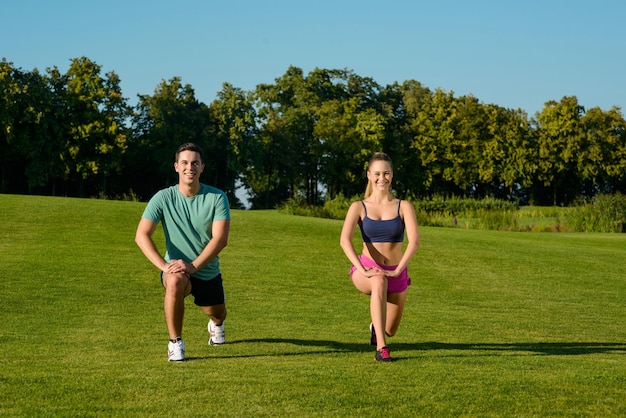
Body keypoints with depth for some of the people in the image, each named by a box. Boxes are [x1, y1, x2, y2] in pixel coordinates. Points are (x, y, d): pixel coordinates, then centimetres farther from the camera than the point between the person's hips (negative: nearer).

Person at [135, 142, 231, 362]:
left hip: (208, 272, 2)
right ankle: (175, 343, -18)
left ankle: (216, 325, 61)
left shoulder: (217, 197, -12)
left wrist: (193, 265, -33)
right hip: (177, 269, -2)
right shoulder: (163, 198, -12)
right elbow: (141, 235, -16)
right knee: (174, 283, -37)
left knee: (217, 314, 18)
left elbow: (220, 239, -21)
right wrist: (163, 265, -30)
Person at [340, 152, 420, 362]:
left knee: (390, 330, 12)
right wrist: (363, 271, -30)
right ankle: (381, 348, -39)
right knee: (379, 282, -39)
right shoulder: (359, 207, -2)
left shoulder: (404, 207, -2)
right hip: (367, 270, -2)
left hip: (397, 274, 2)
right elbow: (345, 240, -17)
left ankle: (376, 327, 52)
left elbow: (414, 241, -14)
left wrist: (397, 271, -27)